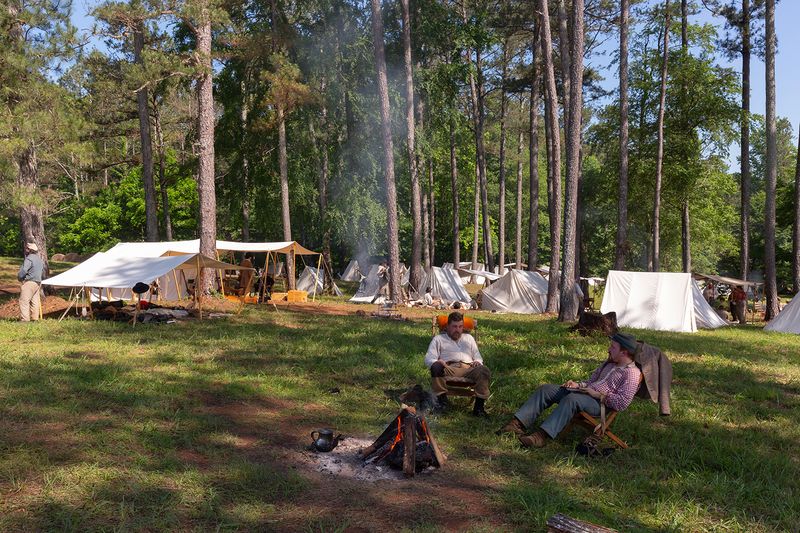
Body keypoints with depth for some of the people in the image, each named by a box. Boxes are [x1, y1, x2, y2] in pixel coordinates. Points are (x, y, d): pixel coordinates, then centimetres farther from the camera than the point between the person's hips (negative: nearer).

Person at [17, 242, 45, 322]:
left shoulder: (29, 259, -14)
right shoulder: (39, 259, 16)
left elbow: (23, 271, -20)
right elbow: (43, 271, 26)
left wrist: (19, 278, -4)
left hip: (29, 282, -9)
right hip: (38, 282, 9)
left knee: (24, 301, -7)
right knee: (35, 301, 11)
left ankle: (24, 319, -11)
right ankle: (35, 318, 13)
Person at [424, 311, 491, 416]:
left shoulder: (468, 338, 34)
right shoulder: (439, 339, 23)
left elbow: (478, 357, 29)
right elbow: (428, 359, 10)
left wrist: (477, 362, 2)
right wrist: (437, 362, -15)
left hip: (469, 368, 2)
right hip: (449, 368, -2)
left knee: (484, 371, -33)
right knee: (436, 368, -37)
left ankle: (479, 405, -28)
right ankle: (442, 399, -20)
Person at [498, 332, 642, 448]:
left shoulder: (632, 373, -8)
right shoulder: (609, 364, 22)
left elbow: (622, 403, -19)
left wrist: (598, 394, -16)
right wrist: (578, 385, 12)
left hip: (600, 403, -9)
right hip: (585, 393, 9)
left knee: (571, 399, -39)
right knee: (546, 389, -6)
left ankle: (542, 436, -45)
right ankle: (518, 424, -16)